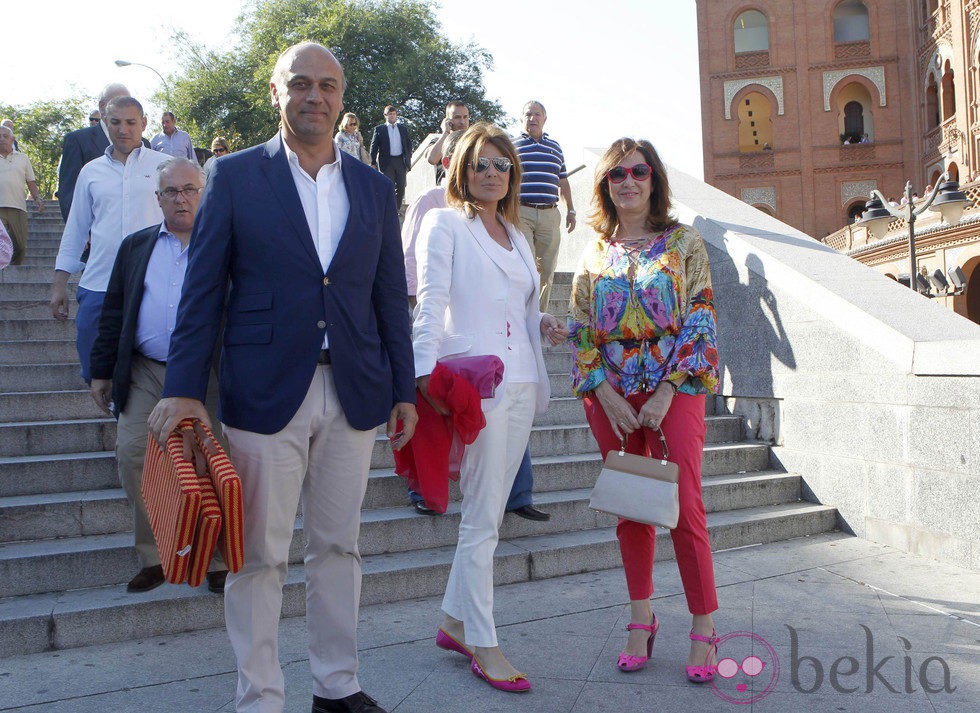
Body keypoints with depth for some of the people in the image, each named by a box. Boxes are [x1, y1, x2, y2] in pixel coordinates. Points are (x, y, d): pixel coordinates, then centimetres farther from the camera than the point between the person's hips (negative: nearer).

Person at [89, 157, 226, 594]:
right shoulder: (135, 247, 14)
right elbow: (113, 313, 14)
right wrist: (102, 371, 10)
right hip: (144, 374, 3)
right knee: (132, 459, -2)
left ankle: (216, 558, 14)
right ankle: (153, 557, 13)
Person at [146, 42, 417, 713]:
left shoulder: (375, 187, 10)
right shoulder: (235, 175, 2)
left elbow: (391, 297, 11)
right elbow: (203, 289, -1)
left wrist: (404, 390, 8)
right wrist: (185, 389, -7)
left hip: (353, 393, 3)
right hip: (265, 392, -3)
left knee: (338, 545, 13)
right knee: (259, 553, 4)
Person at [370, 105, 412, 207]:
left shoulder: (402, 128, 14)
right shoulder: (379, 129, 5)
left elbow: (409, 144, 17)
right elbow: (374, 146, 3)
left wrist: (408, 160, 9)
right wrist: (373, 163, -4)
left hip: (400, 161, 3)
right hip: (387, 162, -3)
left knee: (401, 187, 2)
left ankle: (397, 210, 11)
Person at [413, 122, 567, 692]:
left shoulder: (515, 235, 22)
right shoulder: (445, 225, 2)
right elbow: (430, 303, -9)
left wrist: (545, 324, 5)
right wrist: (426, 372, -21)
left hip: (520, 383, 7)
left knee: (488, 511, 11)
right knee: (483, 518, -3)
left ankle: (456, 622, 24)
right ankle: (483, 644, 8)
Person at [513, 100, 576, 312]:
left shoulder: (555, 147, 20)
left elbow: (563, 182, 25)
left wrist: (570, 210, 19)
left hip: (549, 214, 4)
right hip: (520, 212, -4)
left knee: (547, 269, 3)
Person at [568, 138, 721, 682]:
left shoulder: (684, 243, 2)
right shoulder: (595, 251, 10)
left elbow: (699, 322, -4)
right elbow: (581, 329, 6)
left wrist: (666, 392, -12)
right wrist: (605, 393, -6)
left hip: (673, 388, -3)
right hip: (611, 394, 3)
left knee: (684, 506, -5)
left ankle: (703, 627, 8)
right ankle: (641, 620, 20)